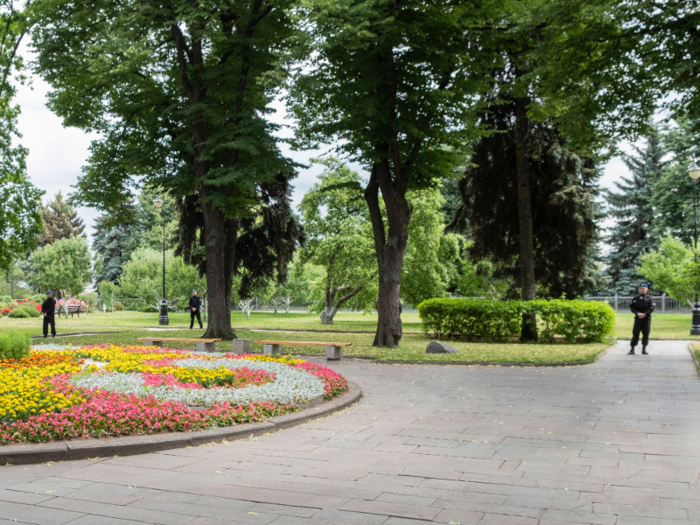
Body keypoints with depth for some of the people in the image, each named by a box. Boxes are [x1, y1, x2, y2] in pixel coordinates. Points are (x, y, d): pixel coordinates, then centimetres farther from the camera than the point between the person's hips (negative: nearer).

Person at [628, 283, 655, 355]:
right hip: (638, 318, 0)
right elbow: (631, 307, 2)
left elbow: (652, 307, -5)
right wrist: (637, 313, -14)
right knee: (635, 333, -3)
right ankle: (632, 349, -1)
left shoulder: (649, 298, 6)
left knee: (646, 333, 2)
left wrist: (645, 314, -17)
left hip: (646, 318, 0)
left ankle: (644, 349, 11)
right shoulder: (635, 298, 10)